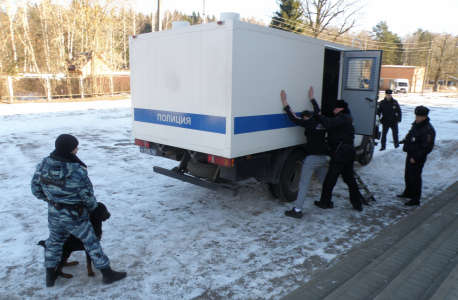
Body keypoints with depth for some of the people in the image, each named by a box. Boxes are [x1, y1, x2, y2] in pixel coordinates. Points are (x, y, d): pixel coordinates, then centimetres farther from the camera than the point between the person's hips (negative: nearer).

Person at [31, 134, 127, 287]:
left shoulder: (42, 165, -9)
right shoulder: (78, 172, -27)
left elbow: (36, 190, 3)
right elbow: (88, 197, -17)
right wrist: (92, 207, 5)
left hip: (53, 215, 5)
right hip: (74, 217, -5)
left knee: (54, 242, 27)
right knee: (91, 243, 9)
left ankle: (50, 275, 41)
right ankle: (107, 273, 21)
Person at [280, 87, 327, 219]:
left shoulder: (310, 123, -12)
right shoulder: (321, 123, 9)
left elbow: (294, 118, -19)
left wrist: (284, 102, -15)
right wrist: (312, 97, 38)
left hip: (312, 158, -8)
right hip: (322, 158, 8)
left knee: (303, 184, -6)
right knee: (324, 180, 26)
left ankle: (297, 210, -7)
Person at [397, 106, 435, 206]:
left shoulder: (428, 130, -23)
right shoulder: (416, 124, 6)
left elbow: (427, 147, -25)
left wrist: (415, 158, -22)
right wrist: (405, 140, 8)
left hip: (417, 158, -9)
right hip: (410, 154, 10)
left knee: (415, 178, -1)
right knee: (408, 175, 23)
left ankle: (415, 200, 12)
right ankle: (408, 193, 42)